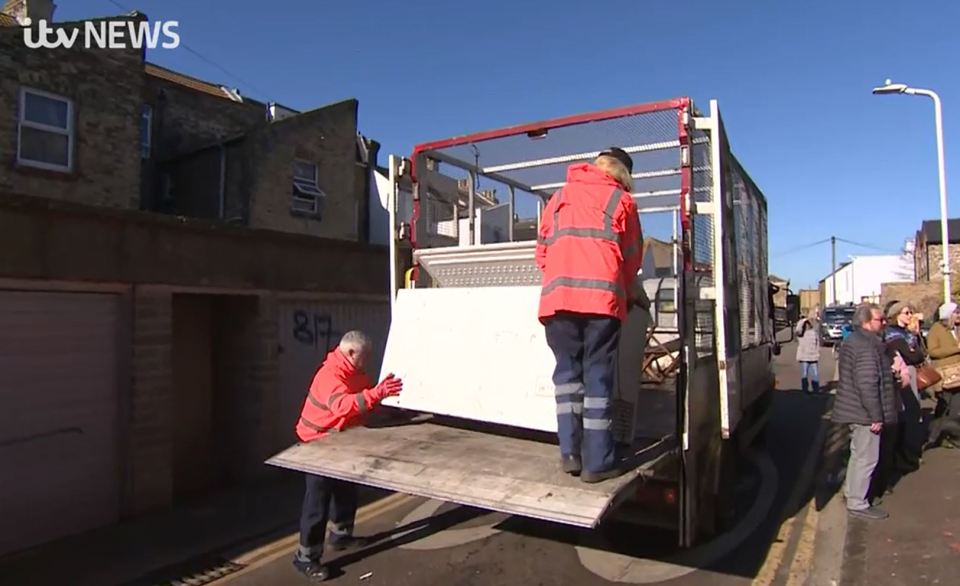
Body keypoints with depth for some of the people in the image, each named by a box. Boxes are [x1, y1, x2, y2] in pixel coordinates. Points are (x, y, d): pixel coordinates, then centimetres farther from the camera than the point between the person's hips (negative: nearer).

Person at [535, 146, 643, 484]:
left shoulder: (559, 197, 24)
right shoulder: (621, 200, 15)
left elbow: (542, 252, 19)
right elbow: (632, 257, 17)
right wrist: (627, 294, 32)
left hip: (557, 295, 3)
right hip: (602, 295, -2)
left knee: (567, 370, 10)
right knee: (598, 375, 1)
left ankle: (570, 451, 4)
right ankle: (597, 461, 3)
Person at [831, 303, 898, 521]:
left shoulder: (852, 341, 11)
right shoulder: (867, 347, -22)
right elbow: (868, 384, -26)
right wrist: (876, 416, -22)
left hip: (854, 411, 11)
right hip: (865, 413, -11)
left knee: (858, 454, 22)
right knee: (866, 458, -1)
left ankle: (851, 493, 35)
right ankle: (858, 504, 7)